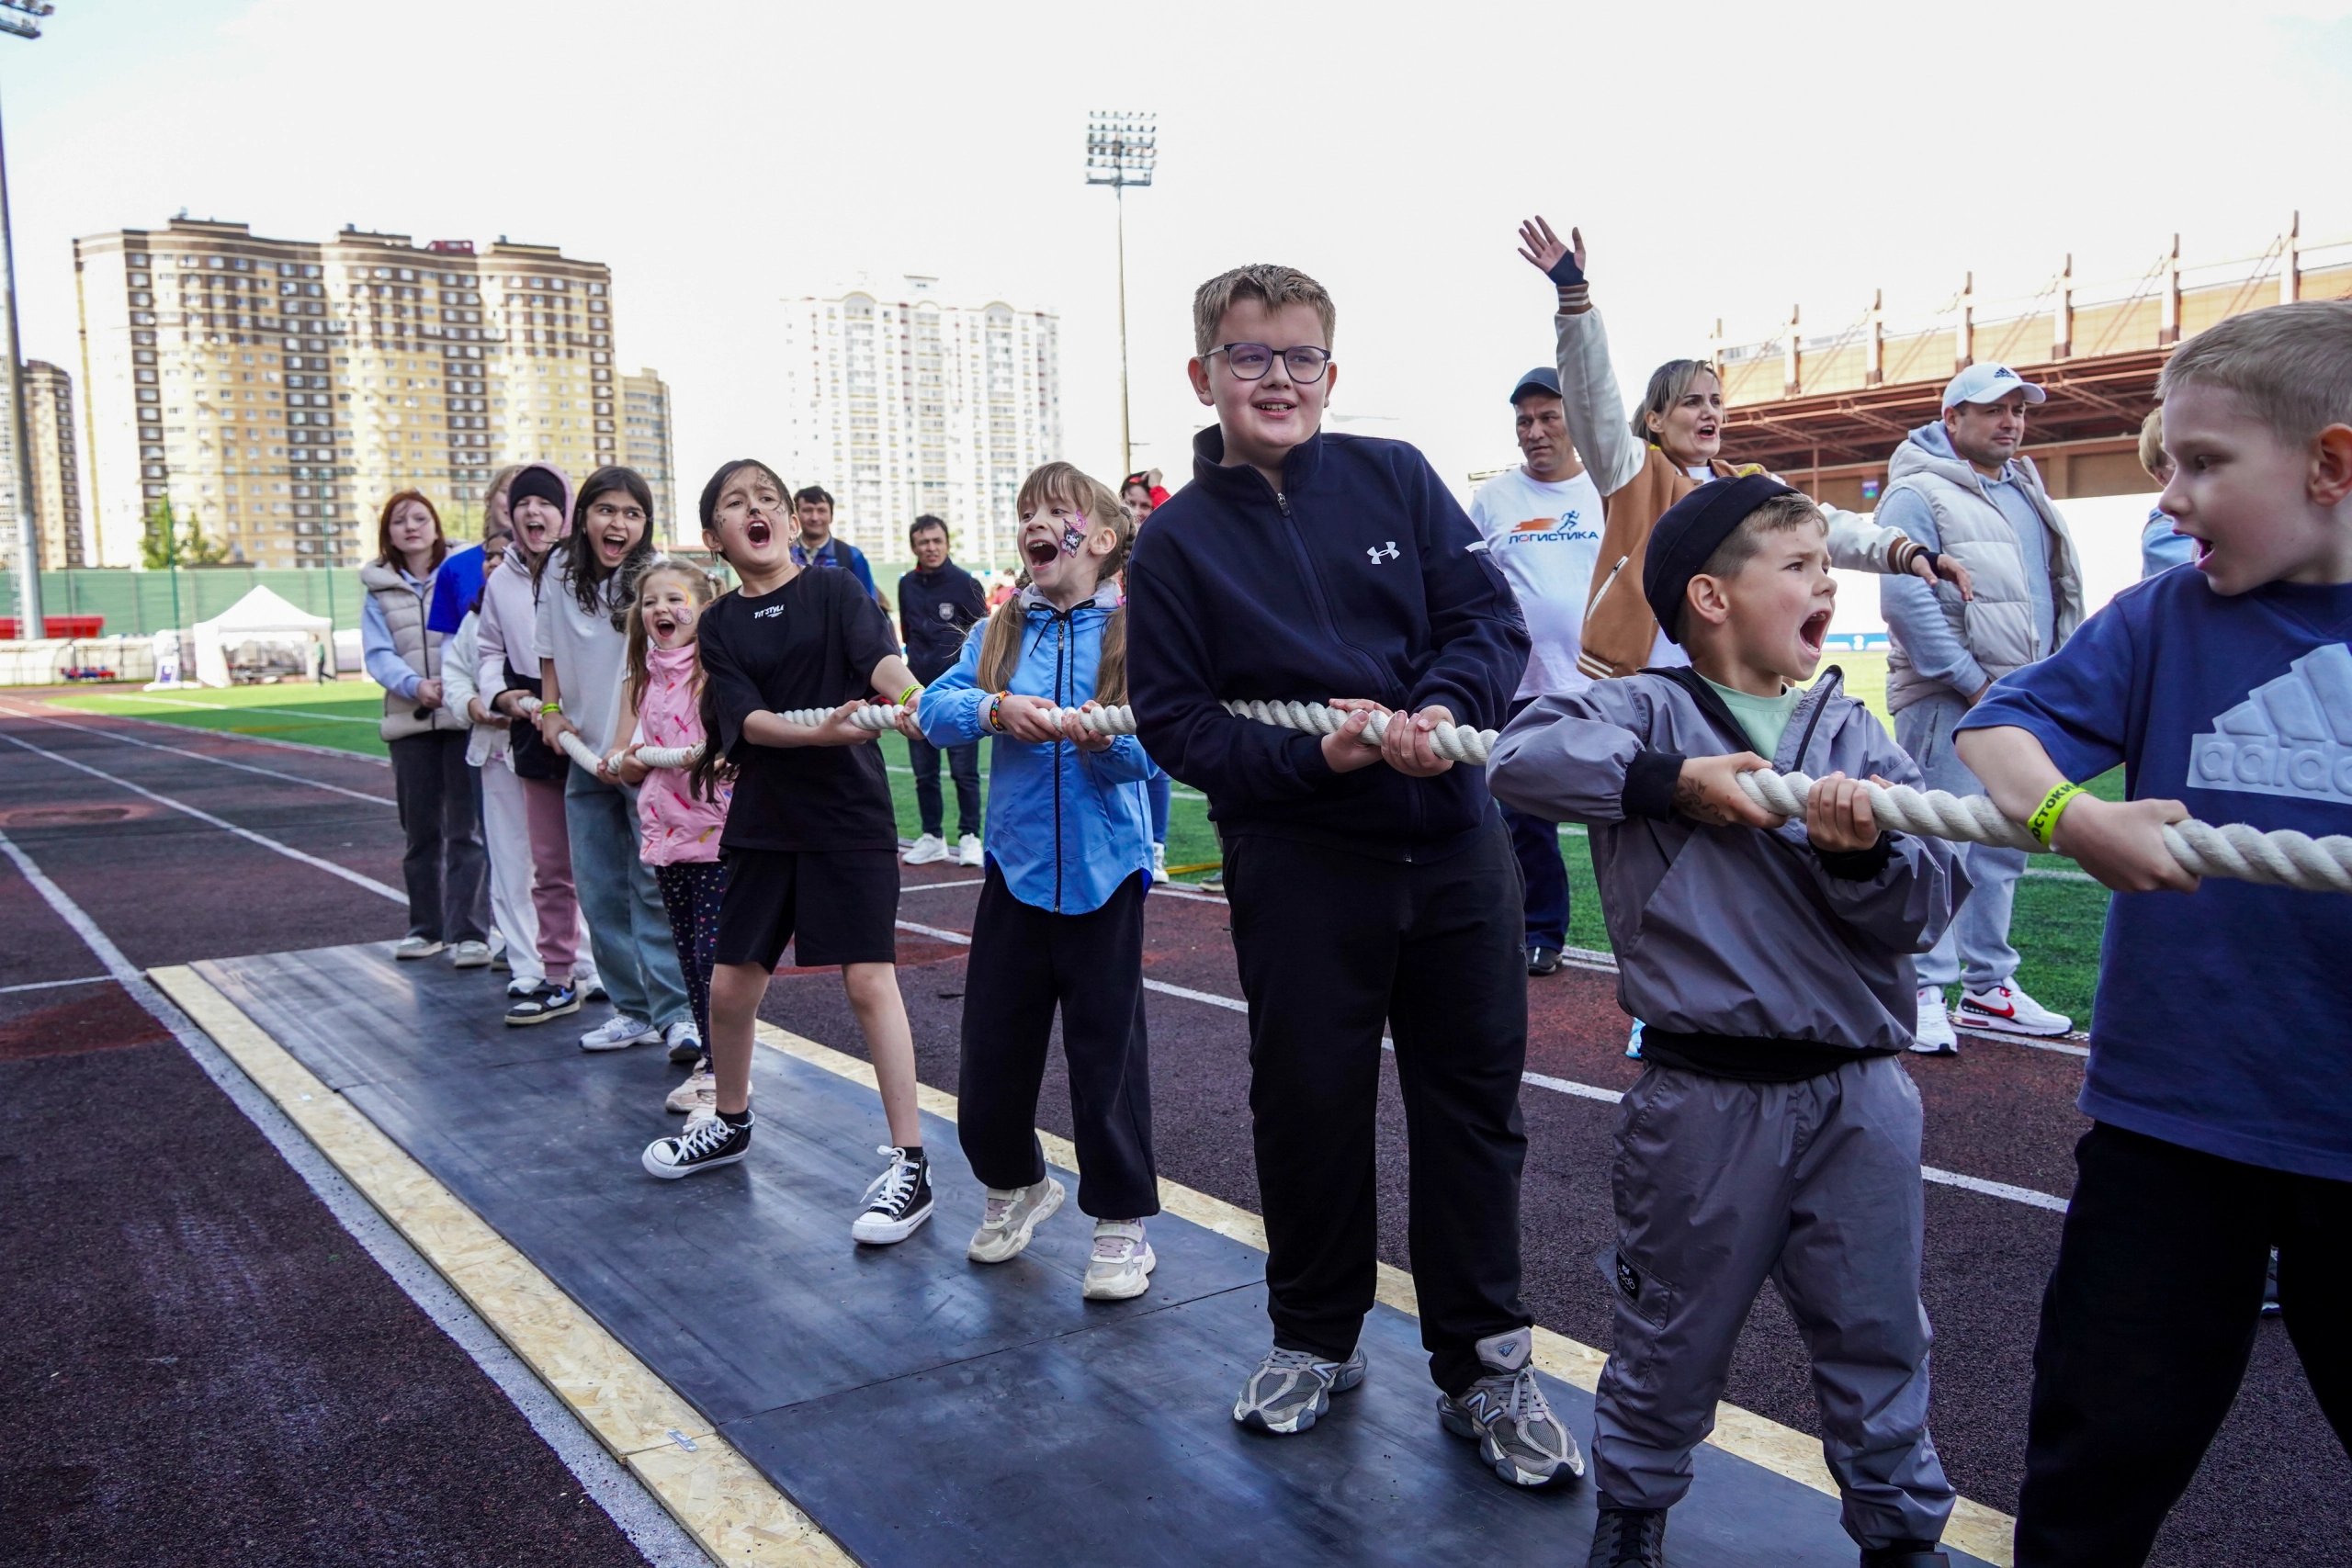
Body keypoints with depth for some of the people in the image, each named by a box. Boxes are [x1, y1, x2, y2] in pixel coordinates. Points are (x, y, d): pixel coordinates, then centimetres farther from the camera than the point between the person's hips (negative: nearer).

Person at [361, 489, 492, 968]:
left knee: (466, 829, -4)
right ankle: (425, 927, 23)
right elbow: (377, 654, 2)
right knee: (421, 831, 12)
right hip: (409, 721, 3)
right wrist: (415, 685, -17)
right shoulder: (378, 590, 10)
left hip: (464, 717, -3)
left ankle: (469, 932, -1)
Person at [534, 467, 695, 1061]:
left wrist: (624, 749, -21)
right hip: (584, 756, 5)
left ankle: (677, 1012, -5)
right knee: (600, 892, 6)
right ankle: (634, 1009, 15)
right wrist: (551, 709, 8)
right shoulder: (560, 569, 4)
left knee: (654, 886, -9)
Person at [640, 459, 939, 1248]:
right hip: (762, 819, 4)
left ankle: (910, 1164, -1)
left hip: (850, 814, -4)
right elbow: (746, 719, -9)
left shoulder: (834, 590, -3)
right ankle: (730, 1124, 36)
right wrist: (823, 729, -28)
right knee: (730, 984, 10)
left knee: (869, 980, -8)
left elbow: (877, 652, -22)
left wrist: (907, 691, -45)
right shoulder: (718, 625, 4)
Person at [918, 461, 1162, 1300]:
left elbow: (1148, 753, -11)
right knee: (992, 1043, 10)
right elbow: (934, 708, -5)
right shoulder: (1000, 631, 6)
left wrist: (1104, 738, -31)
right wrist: (995, 709, -24)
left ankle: (1122, 1222, 21)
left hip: (1103, 870, -3)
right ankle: (1011, 1183, 37)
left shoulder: (1134, 631, -5)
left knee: (1106, 1048, 5)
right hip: (1016, 864, 4)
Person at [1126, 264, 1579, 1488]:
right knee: (1308, 1106, 10)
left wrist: (1443, 708, -20)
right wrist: (1314, 750, -18)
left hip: (1452, 844, 2)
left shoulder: (1395, 478, 3)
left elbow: (1491, 616, 0)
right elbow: (1173, 721, -5)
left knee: (1473, 1101, 8)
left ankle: (1483, 1364, 25)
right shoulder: (1176, 543, -1)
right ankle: (1314, 1338, 33)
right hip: (1298, 868, -1)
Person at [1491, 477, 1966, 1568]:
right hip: (1705, 1097, -3)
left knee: (1877, 1340, 16)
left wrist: (1866, 855, -21)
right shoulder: (1651, 710, -4)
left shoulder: (1854, 733, 6)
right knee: (1674, 1334, 15)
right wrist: (1670, 780, -25)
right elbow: (1522, 759, -21)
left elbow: (1931, 900, 0)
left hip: (1858, 1092, 3)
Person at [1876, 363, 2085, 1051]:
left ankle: (1988, 985, 22)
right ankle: (1924, 992, -2)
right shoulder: (1918, 494, -7)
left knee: (2002, 851, 13)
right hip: (1948, 702, -8)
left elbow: (2057, 589, 23)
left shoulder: (2026, 491, 19)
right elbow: (1905, 601, -17)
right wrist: (1972, 684, -16)